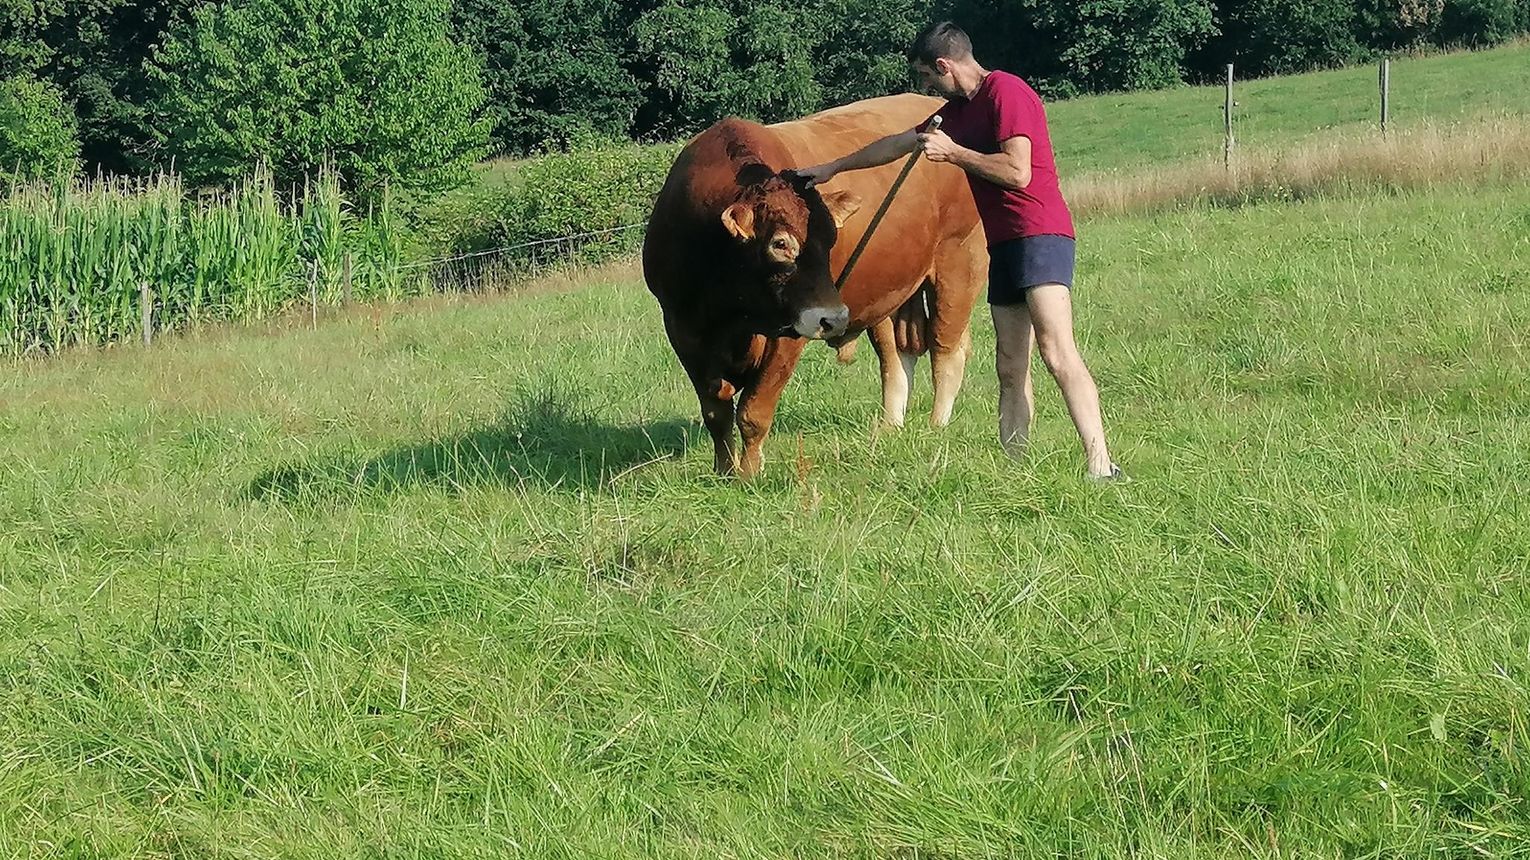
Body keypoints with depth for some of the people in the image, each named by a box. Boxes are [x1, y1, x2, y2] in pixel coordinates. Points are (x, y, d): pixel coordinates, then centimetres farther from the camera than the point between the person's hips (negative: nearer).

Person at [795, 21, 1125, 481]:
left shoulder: (1006, 92, -9)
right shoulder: (959, 110, 19)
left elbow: (1017, 172, -18)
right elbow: (899, 143, 32)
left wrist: (953, 152, -9)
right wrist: (832, 168, 41)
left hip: (1039, 235, -10)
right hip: (1002, 244, 10)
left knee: (1057, 350, -20)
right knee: (1011, 368, 4)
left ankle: (1101, 468, -27)